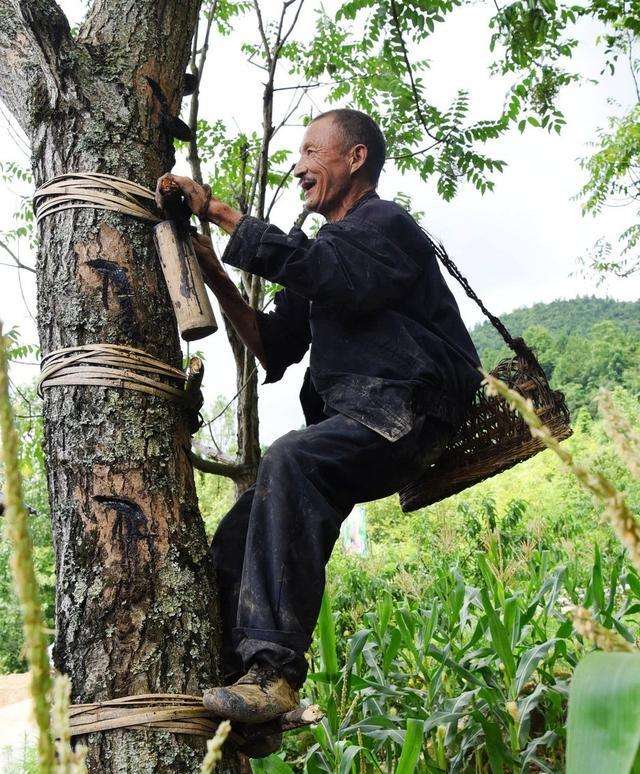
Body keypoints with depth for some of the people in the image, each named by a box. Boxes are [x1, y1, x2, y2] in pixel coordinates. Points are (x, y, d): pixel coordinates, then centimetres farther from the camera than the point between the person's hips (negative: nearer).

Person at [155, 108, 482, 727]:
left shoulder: (386, 224, 2)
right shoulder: (326, 246, 28)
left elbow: (320, 273, -19)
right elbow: (275, 349, 22)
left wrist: (219, 211, -13)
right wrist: (214, 276, 11)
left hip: (403, 414, -8)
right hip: (348, 430, 8)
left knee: (291, 459, -34)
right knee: (236, 536, -6)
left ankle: (274, 668, -36)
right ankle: (236, 681, -4)